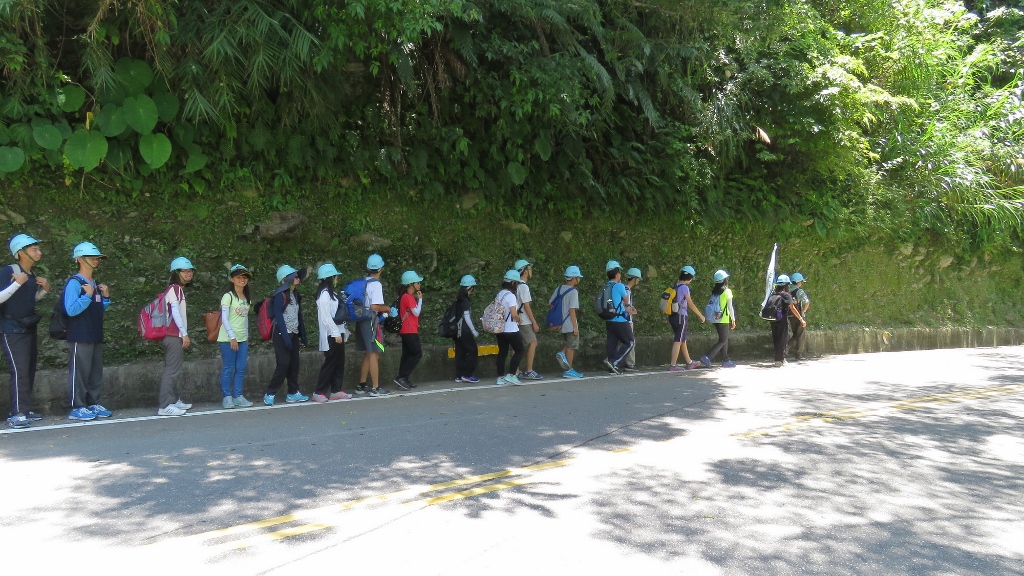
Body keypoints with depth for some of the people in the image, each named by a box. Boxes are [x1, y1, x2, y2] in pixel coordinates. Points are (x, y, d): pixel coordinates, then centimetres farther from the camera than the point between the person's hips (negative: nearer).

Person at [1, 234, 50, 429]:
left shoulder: (31, 275, 11)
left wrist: (44, 289, 8)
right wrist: (17, 283, -25)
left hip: (30, 328, 8)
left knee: (30, 370, 8)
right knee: (19, 370, -15)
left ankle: (25, 410, 15)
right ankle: (17, 414, -14)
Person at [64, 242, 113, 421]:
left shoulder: (95, 284, 16)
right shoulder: (74, 282, -9)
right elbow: (71, 310, -18)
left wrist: (106, 297, 7)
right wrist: (87, 296, -21)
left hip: (96, 336, 8)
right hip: (80, 337, -8)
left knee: (96, 372, 10)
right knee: (80, 371, -6)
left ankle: (94, 404, 17)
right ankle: (76, 407, -1)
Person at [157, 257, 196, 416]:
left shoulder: (179, 289, 20)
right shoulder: (174, 288, -8)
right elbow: (175, 312, -15)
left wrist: (184, 334, 16)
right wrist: (184, 333, -16)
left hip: (176, 336, 10)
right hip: (174, 336, -10)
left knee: (173, 370, 14)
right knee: (172, 370, -12)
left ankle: (174, 400, 21)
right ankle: (165, 406, -13)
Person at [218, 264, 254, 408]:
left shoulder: (247, 298, 14)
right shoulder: (228, 296, -7)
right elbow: (224, 319, -12)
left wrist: (246, 335, 15)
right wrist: (232, 337, -17)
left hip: (242, 339, 6)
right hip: (228, 338, -6)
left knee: (241, 367, 5)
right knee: (228, 368, -2)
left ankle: (237, 396, 13)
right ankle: (227, 397, 6)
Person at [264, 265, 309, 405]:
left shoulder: (295, 295, 13)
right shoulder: (280, 295, -10)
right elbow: (278, 317, -15)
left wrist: (303, 334, 10)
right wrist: (286, 337, -20)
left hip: (293, 334, 7)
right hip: (282, 334, -7)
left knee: (294, 364, 6)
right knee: (283, 364, -9)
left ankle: (293, 393, 12)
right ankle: (270, 394, -1)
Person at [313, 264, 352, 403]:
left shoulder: (331, 293, 15)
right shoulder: (324, 294, -13)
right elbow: (326, 316, -18)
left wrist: (342, 331, 13)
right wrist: (336, 333, -19)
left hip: (337, 332, 9)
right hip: (331, 334, -9)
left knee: (339, 362, 10)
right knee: (330, 363, -5)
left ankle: (336, 391, 16)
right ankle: (319, 392, 1)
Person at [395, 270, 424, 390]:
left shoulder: (408, 296, 17)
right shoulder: (408, 297, -14)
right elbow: (416, 312, -16)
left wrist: (418, 299, 10)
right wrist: (420, 299, -7)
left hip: (407, 331, 10)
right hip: (410, 331, -10)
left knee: (408, 355, 10)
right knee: (417, 353, -10)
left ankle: (404, 380, 11)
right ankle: (402, 377, -12)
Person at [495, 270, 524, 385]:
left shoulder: (499, 294, 10)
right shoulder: (510, 295, -15)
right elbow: (514, 314, -20)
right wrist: (518, 319, 1)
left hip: (499, 329, 8)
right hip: (510, 329, -8)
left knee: (502, 352, 10)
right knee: (519, 351, 0)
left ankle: (500, 377, 11)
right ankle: (511, 375, -7)